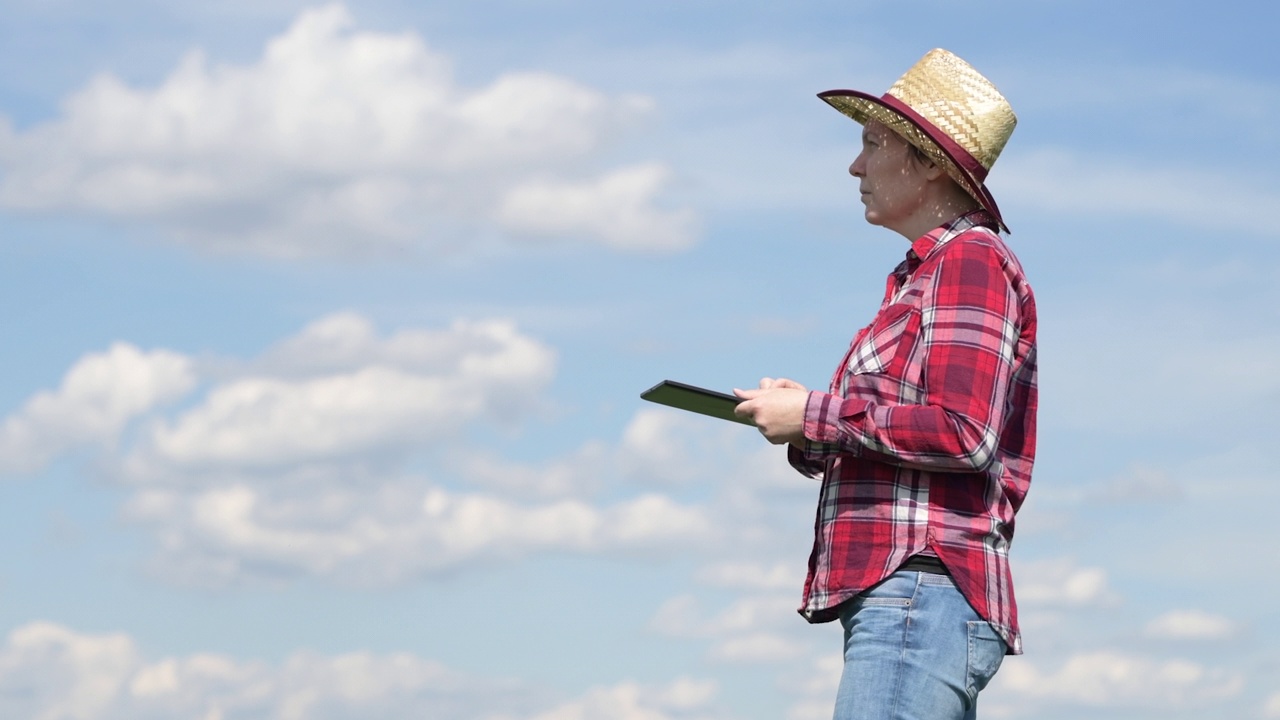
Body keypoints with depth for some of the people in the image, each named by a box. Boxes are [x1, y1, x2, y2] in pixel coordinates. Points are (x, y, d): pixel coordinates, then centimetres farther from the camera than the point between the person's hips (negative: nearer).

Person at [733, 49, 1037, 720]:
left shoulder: (972, 260, -5)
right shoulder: (922, 275, 25)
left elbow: (963, 434, -17)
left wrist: (819, 416, -10)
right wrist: (811, 427, 7)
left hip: (924, 595, -10)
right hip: (894, 598, 10)